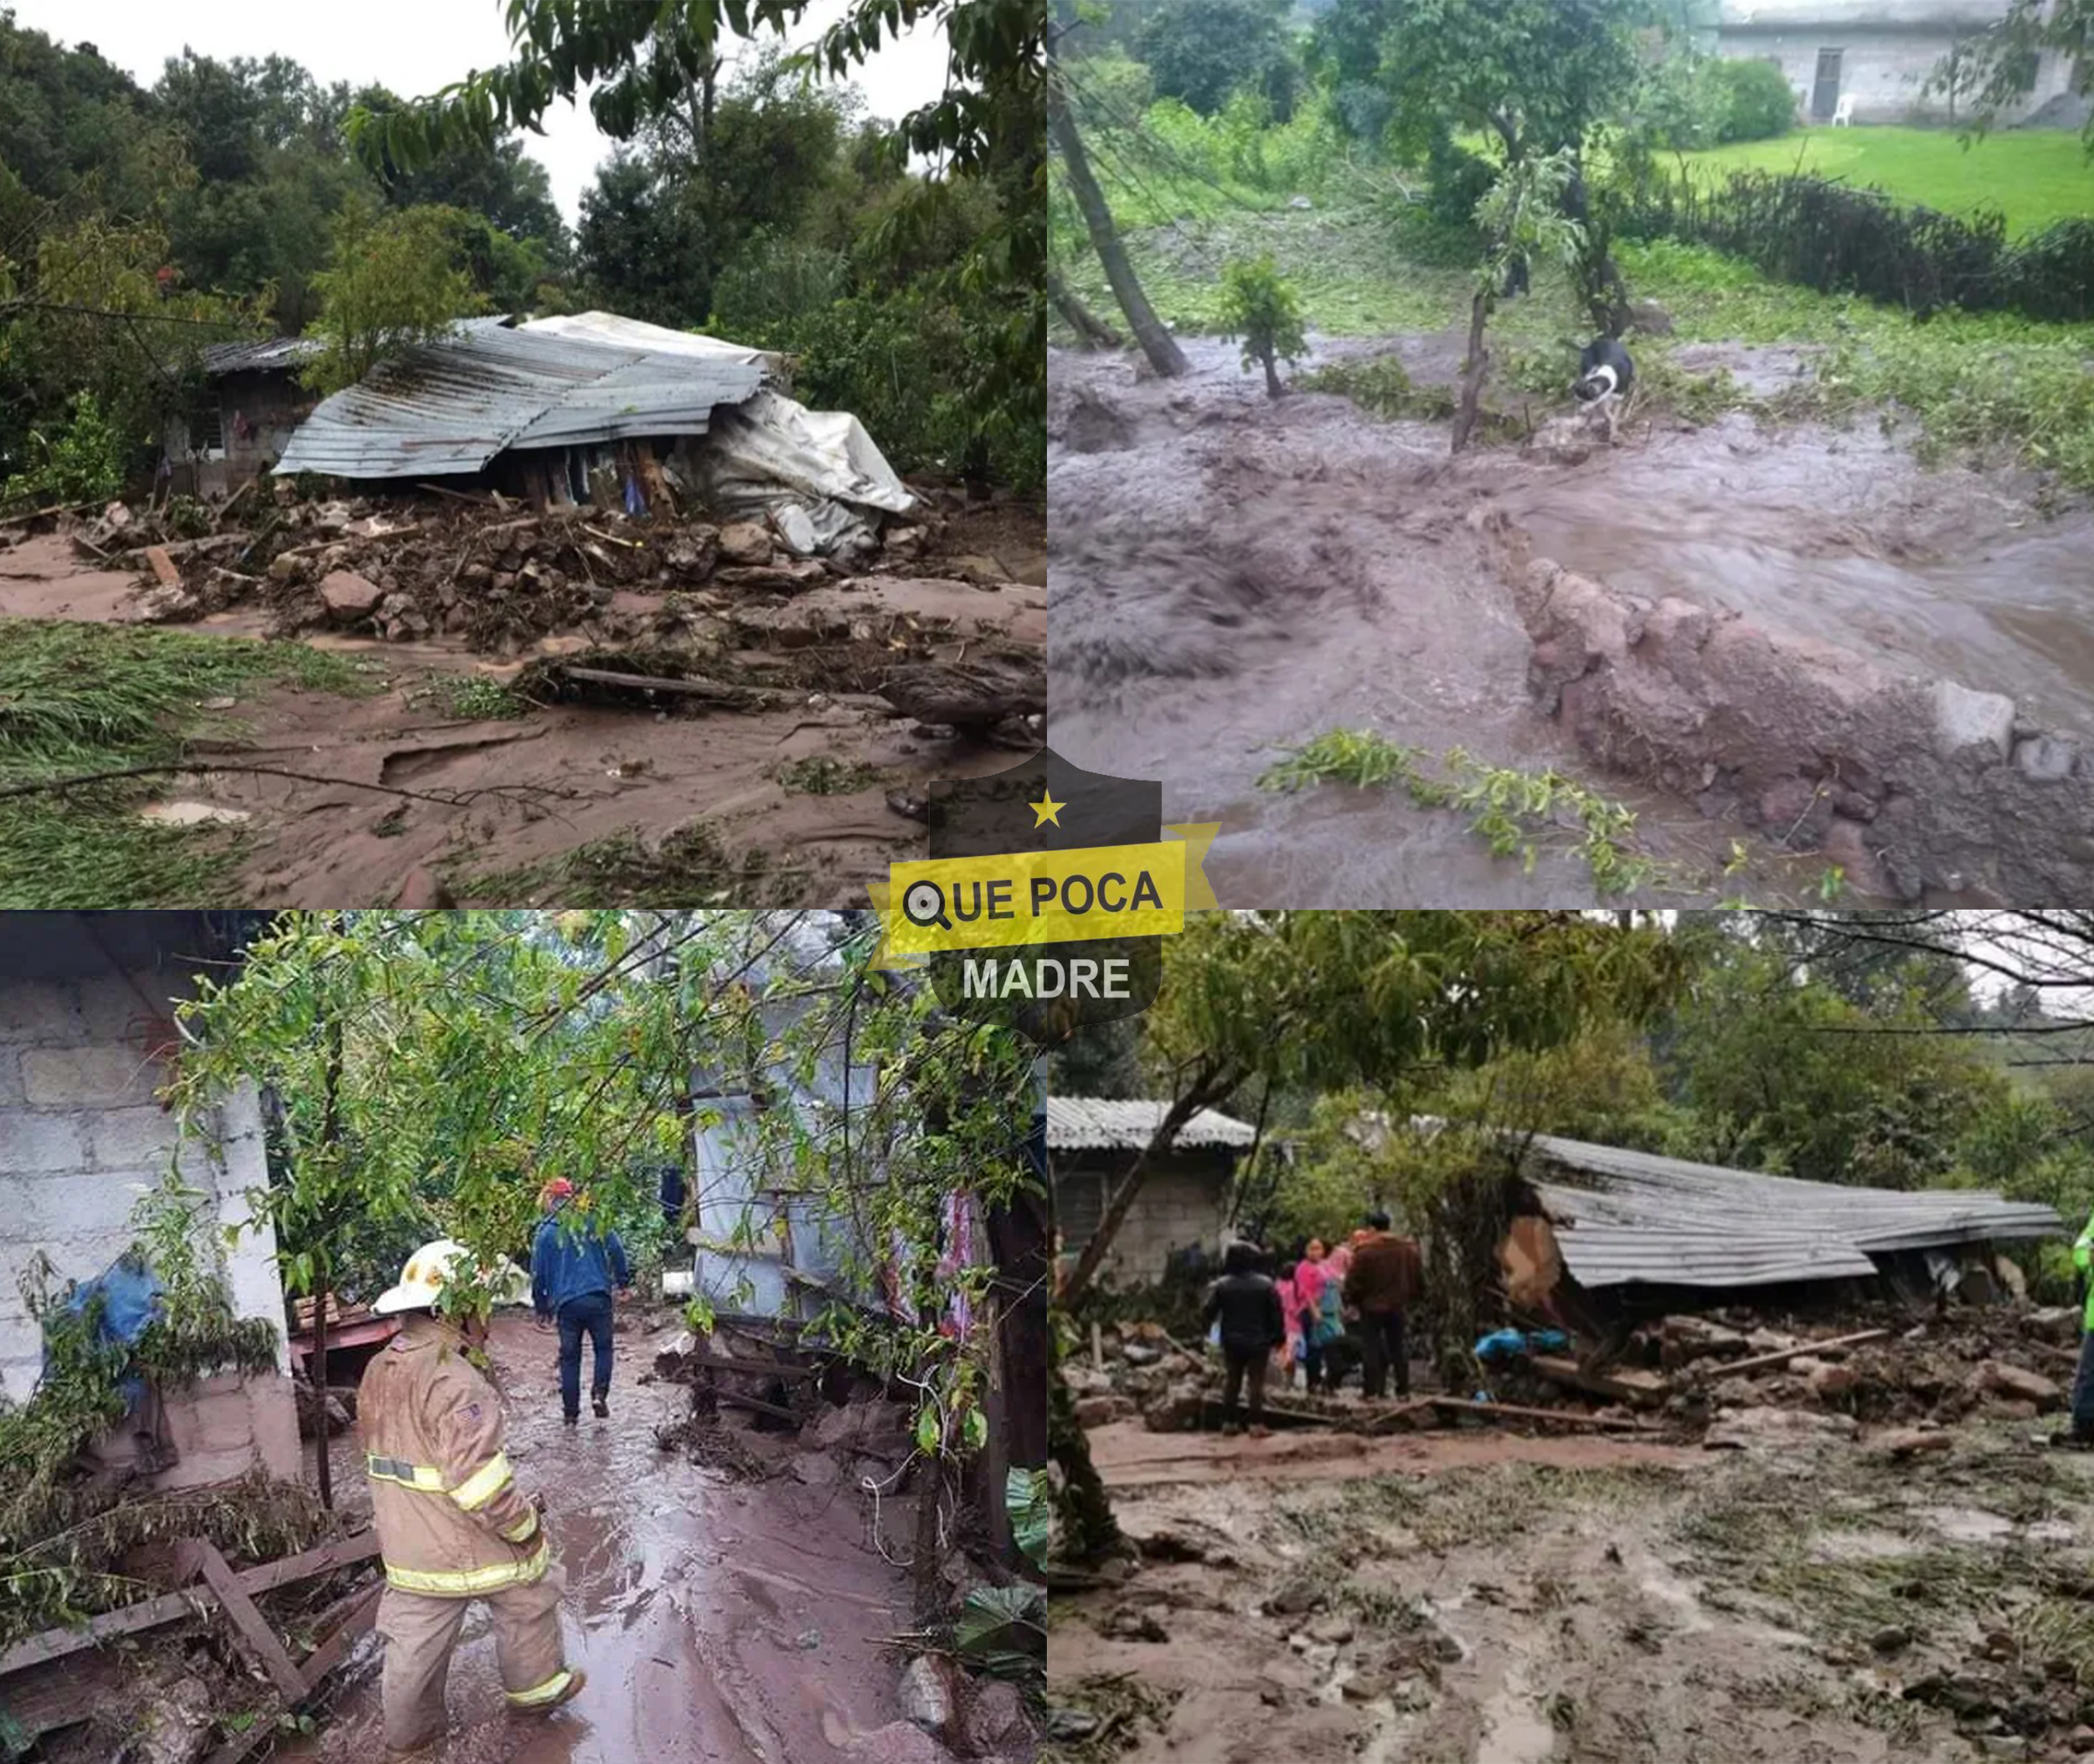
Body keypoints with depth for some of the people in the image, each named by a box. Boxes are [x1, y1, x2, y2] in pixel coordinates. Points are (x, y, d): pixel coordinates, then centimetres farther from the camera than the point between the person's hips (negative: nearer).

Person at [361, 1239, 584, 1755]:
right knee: (528, 1599, 18)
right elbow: (477, 1476, -30)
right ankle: (537, 1687, 36)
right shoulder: (454, 1381, -27)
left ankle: (407, 1734, 32)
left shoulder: (378, 1371, 2)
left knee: (414, 1636, 19)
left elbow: (382, 1454, 13)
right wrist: (526, 1527, -16)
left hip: (407, 1545, 7)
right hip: (468, 1541, -7)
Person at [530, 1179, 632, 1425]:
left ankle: (570, 1411, 12)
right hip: (598, 1297, 0)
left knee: (570, 1358, 10)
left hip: (566, 1303, 0)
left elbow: (538, 1275, 6)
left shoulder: (545, 1232, 2)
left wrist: (542, 1309, 15)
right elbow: (617, 1252, 1)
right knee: (603, 1348, 15)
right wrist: (624, 1282, 14)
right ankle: (599, 1393, -4)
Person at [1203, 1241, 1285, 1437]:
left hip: (1232, 1342, 2)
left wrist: (1204, 1329, 16)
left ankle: (1229, 1421, 15)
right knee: (1256, 1382, 1)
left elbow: (1209, 1312, -1)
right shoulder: (1265, 1284, -5)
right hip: (1258, 1342, -2)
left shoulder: (1221, 1285, -2)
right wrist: (1279, 1337, 3)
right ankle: (1256, 1424, -4)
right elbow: (1276, 1313, -5)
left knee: (1232, 1380, 14)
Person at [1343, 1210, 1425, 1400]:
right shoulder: (1409, 1249, 4)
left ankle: (1372, 1390, 0)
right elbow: (1419, 1279, 10)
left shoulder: (1364, 1251, -14)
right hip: (1398, 1306, 4)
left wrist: (1352, 1301, 4)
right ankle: (1403, 1390, 10)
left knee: (1372, 1349, 2)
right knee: (1397, 1349, 12)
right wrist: (1409, 1298, 20)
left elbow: (1353, 1282, -12)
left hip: (1372, 1307, -4)